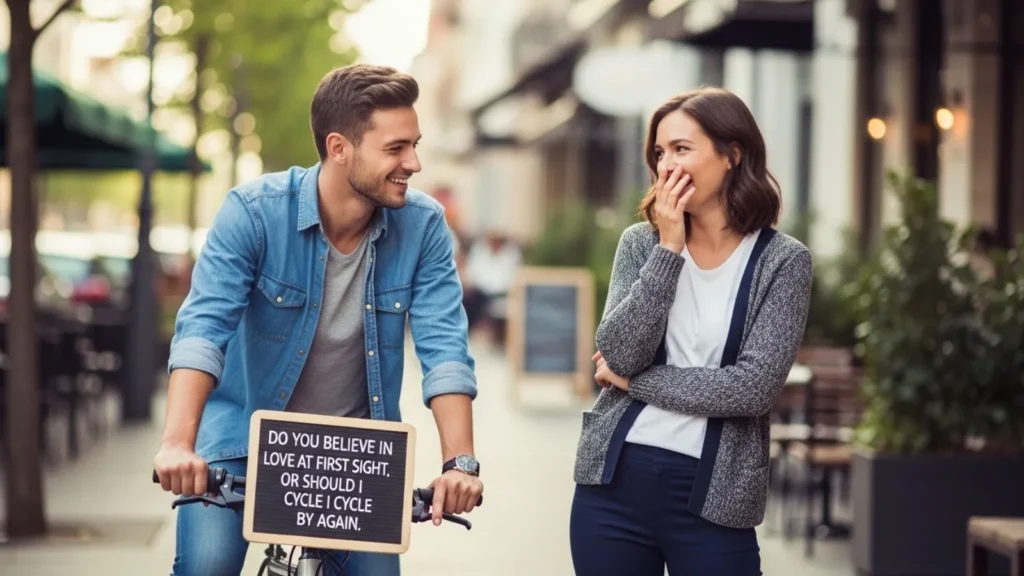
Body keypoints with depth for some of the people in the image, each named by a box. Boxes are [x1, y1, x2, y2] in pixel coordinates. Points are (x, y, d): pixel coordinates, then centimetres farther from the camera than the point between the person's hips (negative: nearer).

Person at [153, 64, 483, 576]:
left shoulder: (422, 225, -10)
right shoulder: (254, 211, -17)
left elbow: (444, 347, -16)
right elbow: (203, 326, -26)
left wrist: (459, 461, -30)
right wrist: (178, 442, -40)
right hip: (245, 438, -2)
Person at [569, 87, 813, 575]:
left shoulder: (782, 261, -4)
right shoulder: (642, 242, 5)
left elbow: (754, 387, -14)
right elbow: (618, 354, -8)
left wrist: (633, 380, -7)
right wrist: (669, 248, -11)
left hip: (711, 496, -3)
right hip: (615, 482, 3)